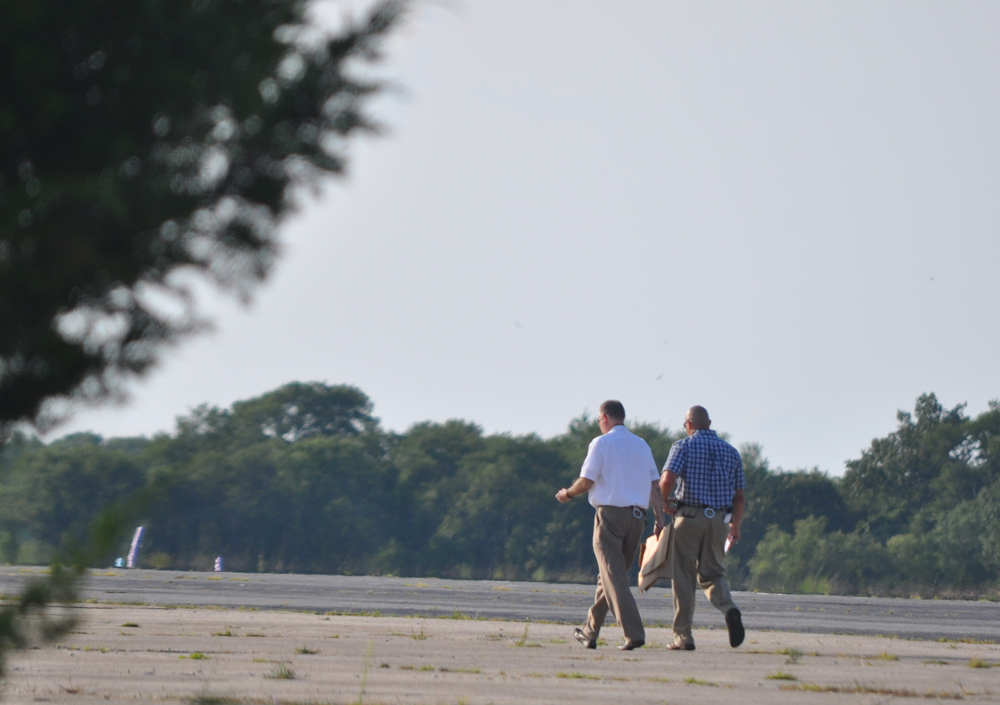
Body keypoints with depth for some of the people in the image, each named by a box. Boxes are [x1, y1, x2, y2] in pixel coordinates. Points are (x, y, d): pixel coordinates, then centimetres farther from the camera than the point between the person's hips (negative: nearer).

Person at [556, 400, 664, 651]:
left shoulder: (602, 443, -4)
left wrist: (567, 493, 11)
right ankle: (590, 632, 24)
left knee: (614, 576, -8)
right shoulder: (642, 445, 14)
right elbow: (655, 485, 9)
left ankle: (634, 634, -20)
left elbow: (586, 482, -8)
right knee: (609, 575, 16)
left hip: (610, 513, -6)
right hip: (637, 516, 6)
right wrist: (660, 519, 8)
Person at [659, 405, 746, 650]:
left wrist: (665, 502, 3)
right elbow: (740, 497, 12)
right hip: (719, 519, 4)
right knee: (712, 572, 13)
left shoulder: (683, 446, -2)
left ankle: (683, 636, 4)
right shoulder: (730, 451, 11)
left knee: (684, 575, 5)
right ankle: (729, 608, -19)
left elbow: (667, 479, -17)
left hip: (690, 516, -3)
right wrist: (735, 525, 26)